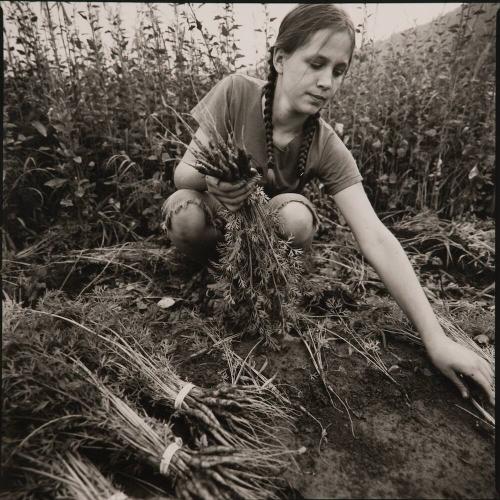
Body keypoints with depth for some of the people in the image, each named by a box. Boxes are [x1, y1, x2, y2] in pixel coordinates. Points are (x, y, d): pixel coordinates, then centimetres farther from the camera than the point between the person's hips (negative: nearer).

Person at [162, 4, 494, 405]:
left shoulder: (328, 149, -23)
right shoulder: (235, 94, -24)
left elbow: (377, 240, -29)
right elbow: (183, 172, -20)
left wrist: (435, 338, -34)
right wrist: (210, 177, -46)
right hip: (220, 212, 0)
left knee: (297, 218, -33)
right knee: (185, 214, -33)